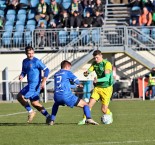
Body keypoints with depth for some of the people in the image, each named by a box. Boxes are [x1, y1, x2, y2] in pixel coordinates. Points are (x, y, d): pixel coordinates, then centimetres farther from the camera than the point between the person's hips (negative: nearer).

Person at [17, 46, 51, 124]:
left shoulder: (36, 61, -11)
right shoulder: (25, 61, 12)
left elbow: (46, 70, -11)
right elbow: (24, 72, 22)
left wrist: (43, 81, -19)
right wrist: (21, 76, -2)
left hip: (35, 84, -8)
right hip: (30, 84, 8)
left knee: (20, 97, -11)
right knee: (34, 103, 10)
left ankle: (31, 112, 0)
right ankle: (47, 116, 15)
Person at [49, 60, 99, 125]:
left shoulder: (56, 74, 23)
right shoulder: (67, 72, 6)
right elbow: (76, 80, -6)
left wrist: (76, 86, 43)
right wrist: (78, 84, 19)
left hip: (57, 96, 5)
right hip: (66, 96, -5)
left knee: (56, 104, 42)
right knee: (85, 105, 4)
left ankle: (52, 121, 30)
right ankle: (89, 119, -19)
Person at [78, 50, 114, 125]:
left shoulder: (107, 64, -17)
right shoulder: (94, 63, 2)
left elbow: (107, 78, -27)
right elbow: (89, 71, -7)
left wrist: (98, 80, -45)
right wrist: (86, 73, -33)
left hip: (106, 88, -5)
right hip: (97, 87, 5)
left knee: (104, 109, -5)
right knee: (90, 104, -12)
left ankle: (109, 114, 27)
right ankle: (84, 119, -3)